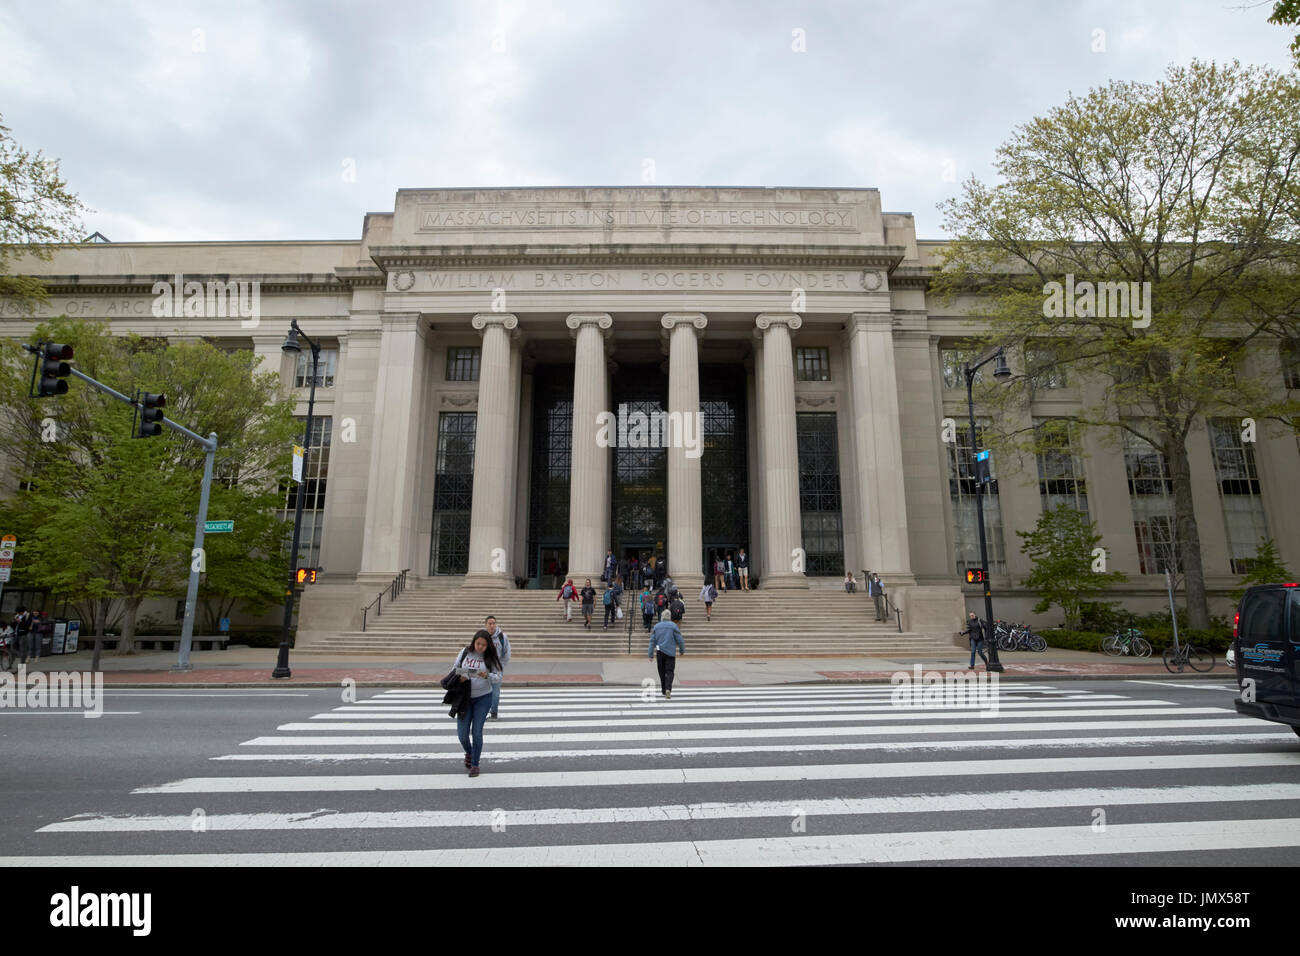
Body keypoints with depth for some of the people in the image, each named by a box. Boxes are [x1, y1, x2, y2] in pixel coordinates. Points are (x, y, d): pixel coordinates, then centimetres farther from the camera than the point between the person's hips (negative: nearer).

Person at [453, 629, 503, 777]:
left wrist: (487, 676, -28)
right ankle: (469, 752, 37)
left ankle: (475, 764, 16)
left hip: (483, 698, -2)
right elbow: (456, 668, 8)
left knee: (477, 732, -2)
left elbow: (498, 678, -7)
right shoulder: (465, 652, -3)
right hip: (465, 698, 2)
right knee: (462, 733, 3)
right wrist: (459, 677, -14)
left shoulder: (490, 657, -7)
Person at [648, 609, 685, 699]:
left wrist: (651, 654, 8)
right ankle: (668, 690, -21)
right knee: (669, 672, -2)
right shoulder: (673, 626, -4)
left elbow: (652, 641, 4)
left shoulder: (656, 626, 4)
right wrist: (682, 650, 12)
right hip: (671, 652, -3)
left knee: (662, 672, 14)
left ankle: (664, 691, 22)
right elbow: (680, 639, -3)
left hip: (660, 652, 3)